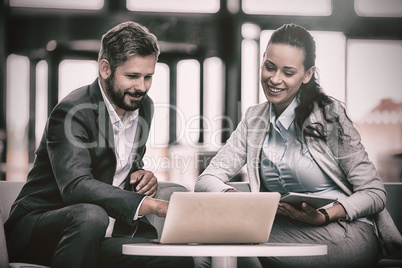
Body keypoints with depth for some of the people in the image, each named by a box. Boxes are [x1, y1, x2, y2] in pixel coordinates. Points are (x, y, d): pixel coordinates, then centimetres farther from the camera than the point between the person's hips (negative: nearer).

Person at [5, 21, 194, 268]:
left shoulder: (144, 106, 8)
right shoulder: (72, 112, -18)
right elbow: (75, 186, -32)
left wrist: (139, 174, -1)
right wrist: (149, 205, -43)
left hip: (110, 232, 5)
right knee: (90, 215, -41)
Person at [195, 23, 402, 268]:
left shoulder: (329, 114, -6)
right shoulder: (254, 119, 9)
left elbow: (374, 193, -7)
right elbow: (206, 180, 4)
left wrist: (323, 216, -25)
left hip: (349, 233, -4)